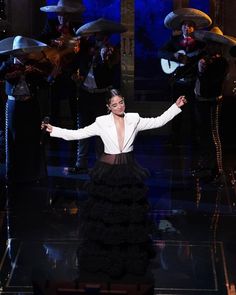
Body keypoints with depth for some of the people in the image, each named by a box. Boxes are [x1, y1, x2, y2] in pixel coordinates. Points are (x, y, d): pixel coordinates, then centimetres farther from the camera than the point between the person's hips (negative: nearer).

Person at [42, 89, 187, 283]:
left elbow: (159, 121, 4)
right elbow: (77, 134, -6)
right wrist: (54, 130, -14)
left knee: (130, 216, 8)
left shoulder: (134, 119, -1)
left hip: (129, 173, 2)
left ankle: (132, 264, 21)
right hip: (107, 174, -2)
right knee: (105, 217, 3)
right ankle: (103, 263, 15)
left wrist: (176, 106, -2)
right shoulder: (102, 123, -7)